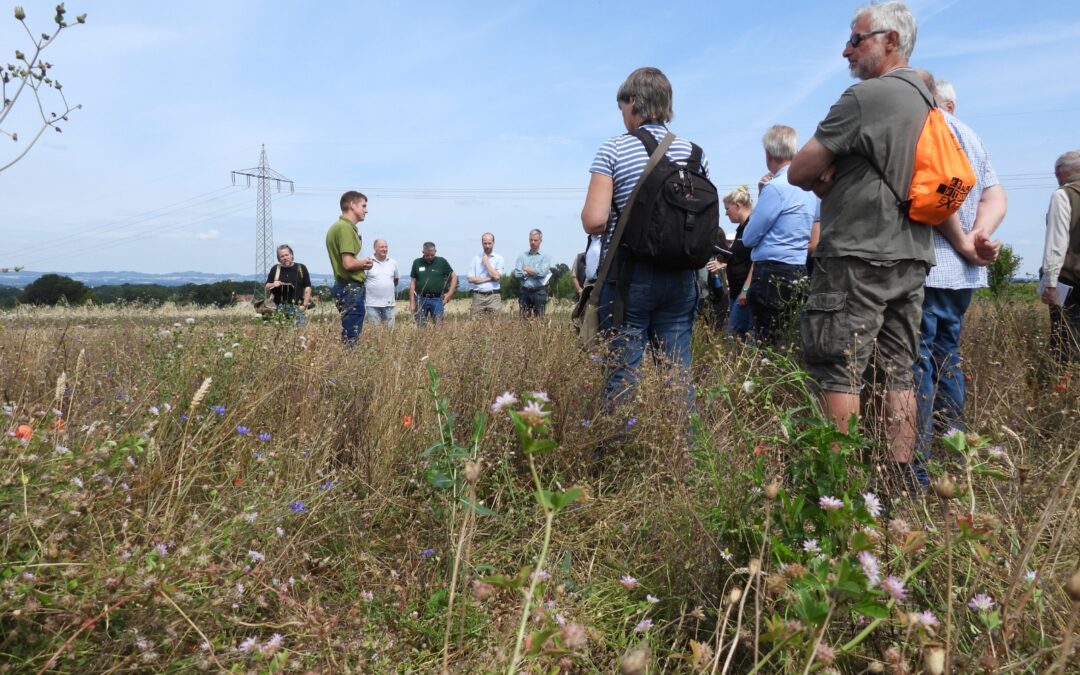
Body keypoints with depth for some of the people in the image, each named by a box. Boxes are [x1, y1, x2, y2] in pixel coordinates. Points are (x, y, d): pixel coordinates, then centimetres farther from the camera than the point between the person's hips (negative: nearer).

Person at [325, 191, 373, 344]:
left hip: (346, 287, 10)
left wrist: (361, 263, 9)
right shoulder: (346, 228, -16)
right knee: (351, 337, -7)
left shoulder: (339, 226, 15)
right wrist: (364, 263, -5)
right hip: (351, 288, -10)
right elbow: (349, 263, -24)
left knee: (348, 334, 12)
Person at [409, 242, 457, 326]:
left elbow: (454, 277, 7)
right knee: (419, 326, 2)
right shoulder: (417, 263, 6)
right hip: (421, 299, 1)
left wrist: (450, 293, -5)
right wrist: (412, 302, 2)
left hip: (437, 299, -1)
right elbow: (412, 283, 7)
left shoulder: (442, 262, 2)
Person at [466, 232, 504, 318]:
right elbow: (470, 279, 1)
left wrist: (486, 262, -2)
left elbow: (496, 276, -11)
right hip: (478, 296, 1)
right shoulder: (476, 258, 10)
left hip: (493, 296, -1)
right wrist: (489, 279, -5)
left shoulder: (499, 258, 5)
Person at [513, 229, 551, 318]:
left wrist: (526, 269, -1)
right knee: (524, 318, 2)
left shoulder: (545, 256, 3)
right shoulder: (522, 256, 10)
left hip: (539, 292, -2)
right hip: (525, 292, 2)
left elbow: (542, 272, -14)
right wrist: (534, 272, -6)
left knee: (539, 319, -2)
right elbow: (517, 273, -3)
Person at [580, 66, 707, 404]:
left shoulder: (614, 150, -6)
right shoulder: (694, 152, 7)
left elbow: (594, 220, -14)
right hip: (681, 275, 4)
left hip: (629, 274, -4)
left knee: (624, 371, 1)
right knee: (678, 370, 9)